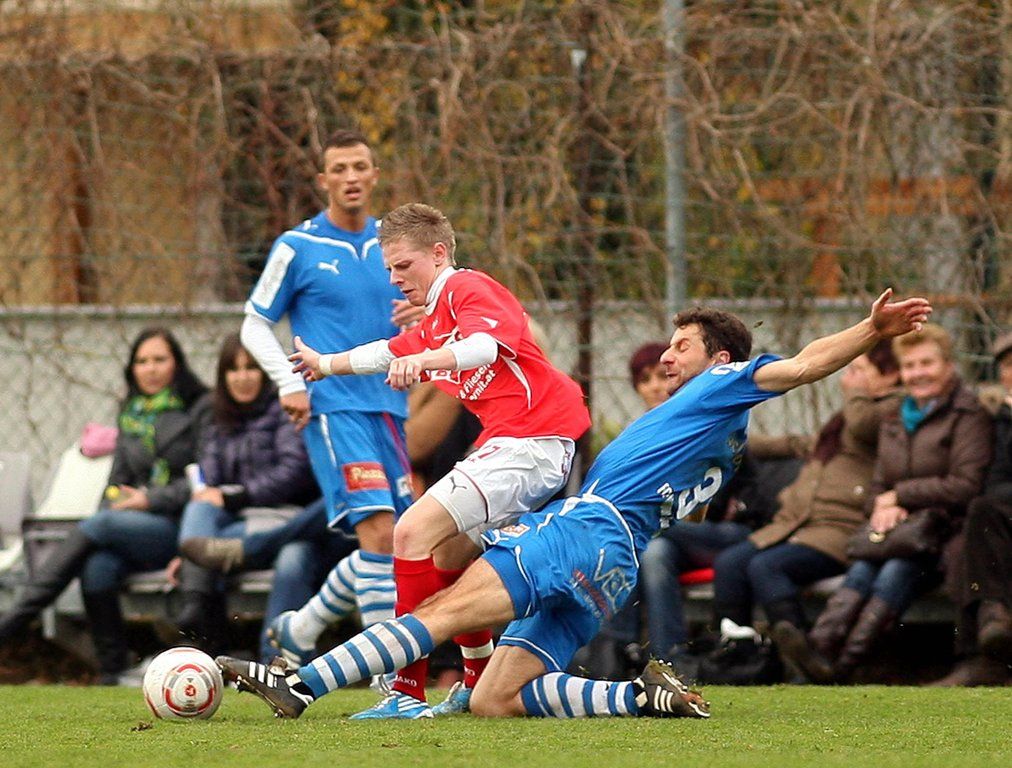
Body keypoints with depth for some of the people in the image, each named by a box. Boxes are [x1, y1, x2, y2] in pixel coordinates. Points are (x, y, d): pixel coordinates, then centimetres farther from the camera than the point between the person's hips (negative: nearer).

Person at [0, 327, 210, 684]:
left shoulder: (201, 410, 3)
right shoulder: (131, 414, 22)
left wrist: (151, 500, -13)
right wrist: (117, 499, 1)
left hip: (180, 525, -5)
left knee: (96, 528, -30)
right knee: (98, 567, -31)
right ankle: (112, 675, -26)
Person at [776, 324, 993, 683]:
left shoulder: (968, 416, 1)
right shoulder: (894, 421, 22)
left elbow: (966, 486, -10)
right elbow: (877, 487, 22)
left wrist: (898, 497, -6)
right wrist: (882, 507, -4)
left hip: (944, 529, -5)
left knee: (896, 572, -34)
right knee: (863, 569, -28)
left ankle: (841, 666, -50)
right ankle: (819, 646, -53)